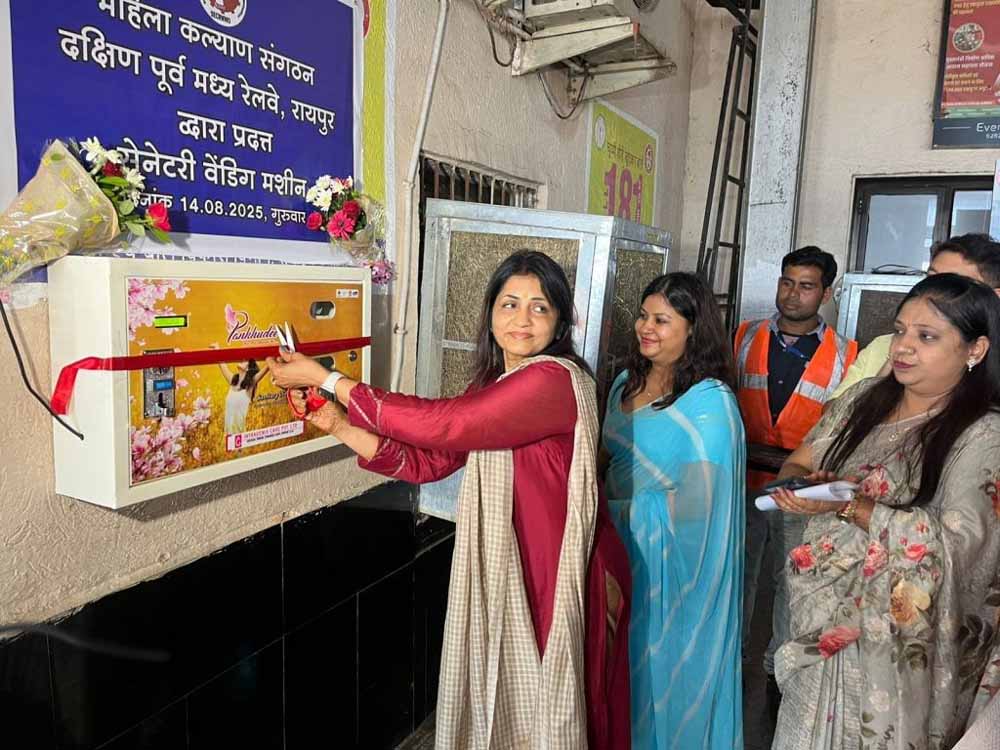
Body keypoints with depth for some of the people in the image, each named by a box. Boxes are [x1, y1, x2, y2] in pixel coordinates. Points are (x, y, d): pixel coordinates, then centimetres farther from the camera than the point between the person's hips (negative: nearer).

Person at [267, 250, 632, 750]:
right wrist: (341, 428, -7)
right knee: (496, 703, 22)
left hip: (559, 575, -7)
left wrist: (325, 379, -22)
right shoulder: (494, 383, 7)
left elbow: (437, 423, -28)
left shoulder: (555, 379, -22)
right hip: (503, 568, 7)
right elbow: (428, 461, 3)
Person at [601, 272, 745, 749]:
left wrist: (606, 512, -15)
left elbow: (690, 507, -20)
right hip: (617, 552, 6)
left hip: (667, 563, -6)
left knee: (660, 669, 13)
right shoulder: (627, 382, 3)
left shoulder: (710, 403, -18)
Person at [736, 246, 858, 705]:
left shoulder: (843, 354, -2)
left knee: (792, 580, 12)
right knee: (738, 572, 14)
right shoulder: (746, 338, 3)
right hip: (743, 480, 1)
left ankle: (779, 668, 31)